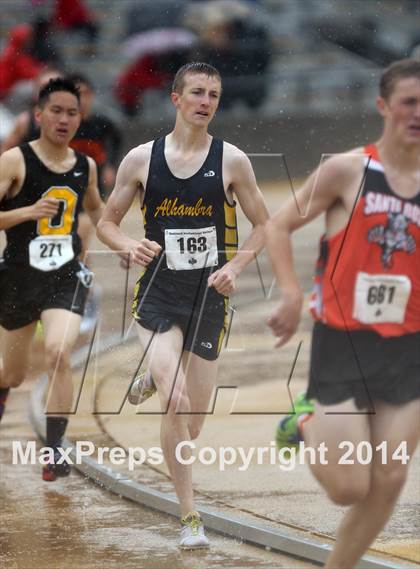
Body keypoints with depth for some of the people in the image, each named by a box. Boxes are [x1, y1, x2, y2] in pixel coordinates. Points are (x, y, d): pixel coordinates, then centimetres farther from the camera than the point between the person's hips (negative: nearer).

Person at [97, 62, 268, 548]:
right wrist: (129, 246, -13)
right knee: (177, 407, -22)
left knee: (192, 425, 9)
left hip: (208, 297, 2)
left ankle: (154, 379, 45)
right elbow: (107, 223, 9)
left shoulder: (232, 161, 0)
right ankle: (189, 517, -11)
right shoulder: (141, 159, 0)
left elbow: (261, 226, 8)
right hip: (158, 294, -2)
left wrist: (235, 266, -9)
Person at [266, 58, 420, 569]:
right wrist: (293, 295, -16)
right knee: (349, 488, -5)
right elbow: (277, 226, -3)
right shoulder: (347, 170, -8)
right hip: (342, 342, -4)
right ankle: (306, 427, 26)